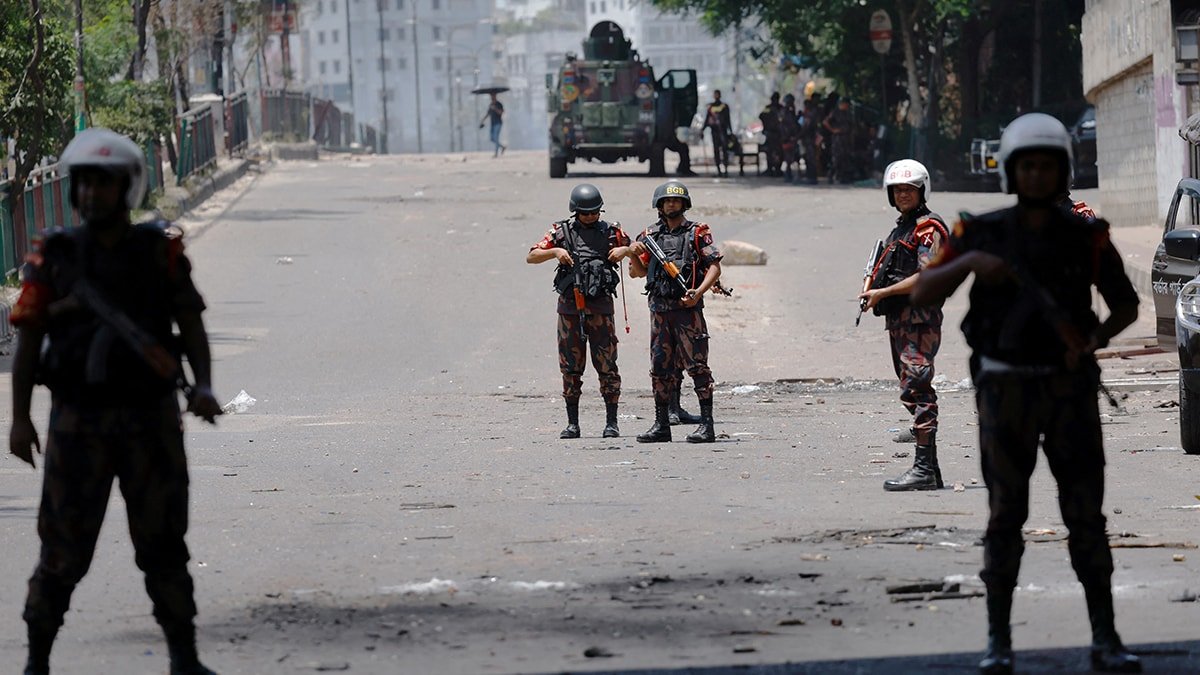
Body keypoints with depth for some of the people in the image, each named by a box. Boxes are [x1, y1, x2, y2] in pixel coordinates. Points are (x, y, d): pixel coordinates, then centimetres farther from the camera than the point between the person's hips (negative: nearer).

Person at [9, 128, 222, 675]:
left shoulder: (161, 251, 1)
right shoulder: (54, 256, -1)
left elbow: (191, 324, 0)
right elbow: (27, 337, -1)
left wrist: (202, 385, -17)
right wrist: (20, 418, -8)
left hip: (151, 423, 1)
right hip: (79, 424, -1)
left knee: (163, 546, 3)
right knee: (64, 551, -1)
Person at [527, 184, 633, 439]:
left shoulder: (611, 231, 7)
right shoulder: (562, 231, 5)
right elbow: (531, 257, 5)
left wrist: (624, 250, -3)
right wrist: (555, 251, -11)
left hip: (600, 306, 0)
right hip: (570, 306, 0)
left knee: (607, 365, -3)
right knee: (571, 367, 3)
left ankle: (611, 422, 3)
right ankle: (572, 424, 9)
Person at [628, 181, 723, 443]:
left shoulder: (697, 233, 2)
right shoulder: (651, 234, 13)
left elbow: (715, 266, -3)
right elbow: (637, 272, 16)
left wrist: (699, 292, -17)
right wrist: (633, 255, -6)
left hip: (687, 308, -5)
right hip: (659, 310, 5)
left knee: (697, 365, -7)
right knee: (660, 367, 7)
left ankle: (707, 424, -7)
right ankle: (661, 425, 12)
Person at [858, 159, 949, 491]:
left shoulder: (928, 227, -8)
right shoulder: (901, 228, 22)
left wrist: (883, 293, -17)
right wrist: (875, 293, 9)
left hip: (920, 318, -10)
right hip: (899, 320, 10)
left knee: (916, 389, -15)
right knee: (915, 390, 11)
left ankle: (923, 469, -19)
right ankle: (930, 470, 15)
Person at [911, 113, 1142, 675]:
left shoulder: (1087, 237, 1)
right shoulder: (981, 233, 0)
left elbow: (1126, 306, 9)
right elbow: (921, 295, -6)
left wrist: (1096, 338, -13)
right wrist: (970, 261, -25)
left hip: (1069, 391, 1)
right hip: (1006, 392, -1)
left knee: (1087, 514, -3)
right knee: (1006, 515, -3)